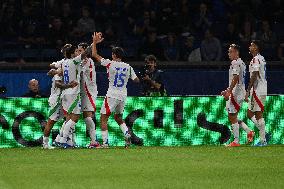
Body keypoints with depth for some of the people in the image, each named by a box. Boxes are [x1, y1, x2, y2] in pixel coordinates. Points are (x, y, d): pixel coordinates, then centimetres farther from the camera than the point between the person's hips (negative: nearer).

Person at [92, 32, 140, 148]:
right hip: (123, 96, 5)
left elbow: (94, 55, -2)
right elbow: (136, 80, 10)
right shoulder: (128, 67, 3)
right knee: (118, 117, 23)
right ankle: (127, 134, -1)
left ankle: (105, 142, -8)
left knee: (103, 118, 1)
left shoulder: (110, 64, -9)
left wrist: (94, 42, 9)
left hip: (112, 95, -5)